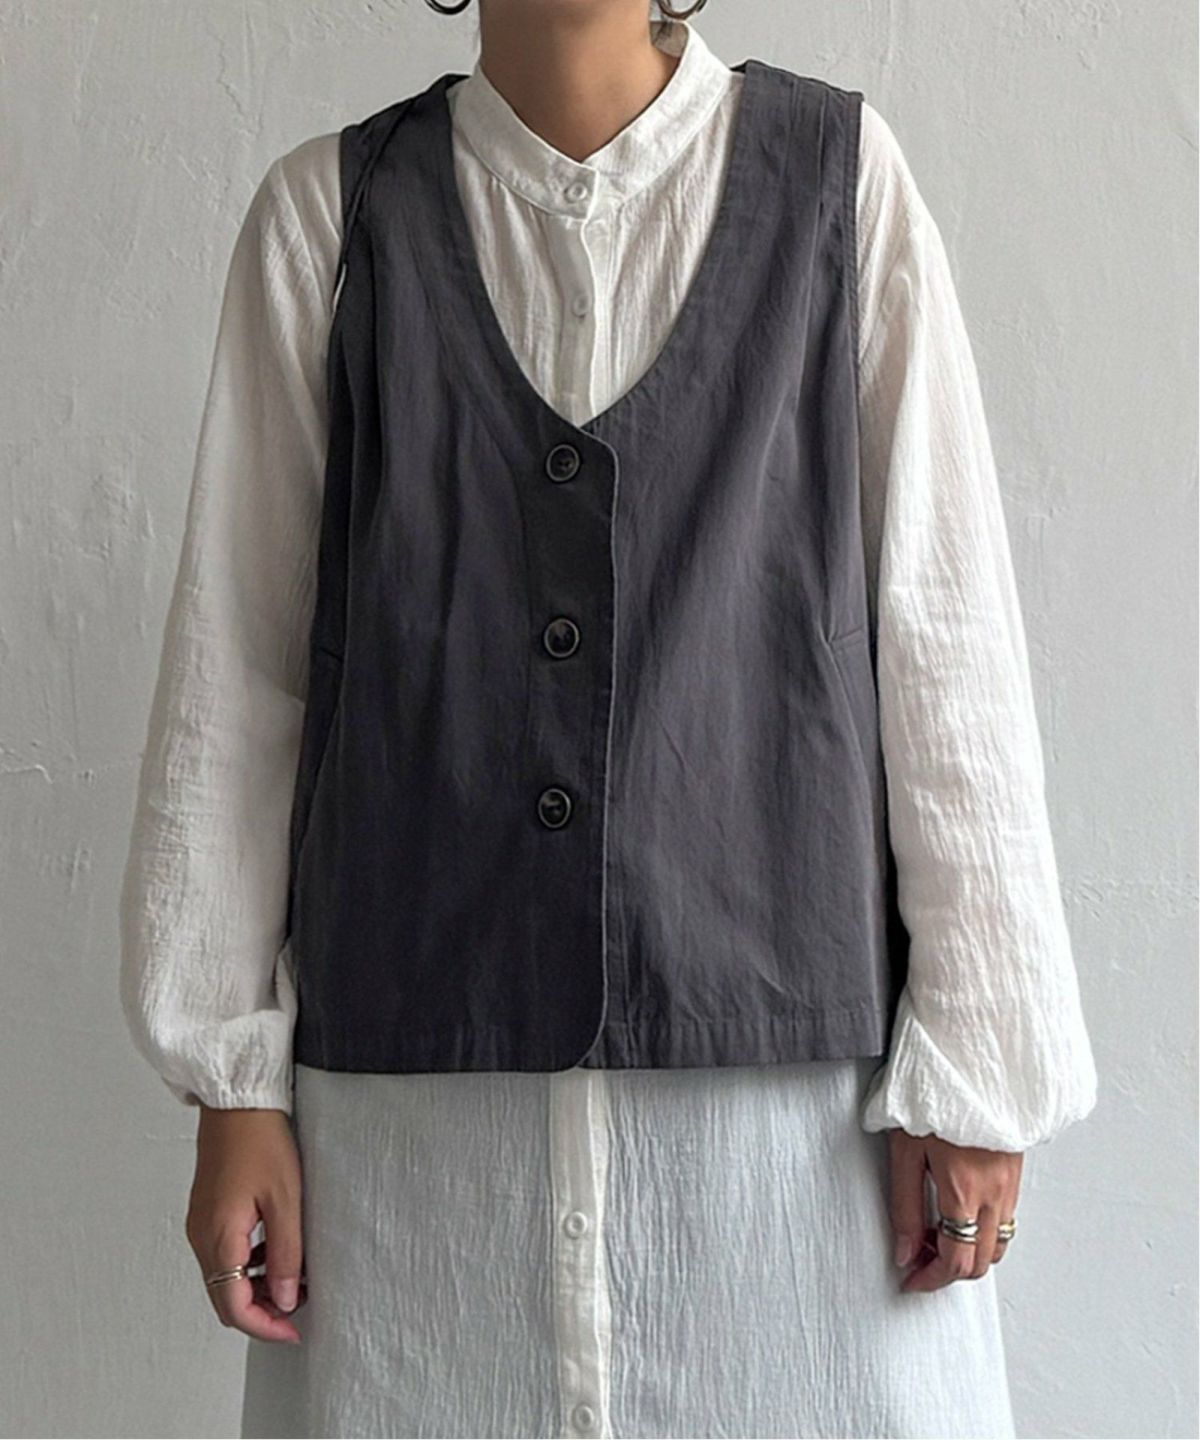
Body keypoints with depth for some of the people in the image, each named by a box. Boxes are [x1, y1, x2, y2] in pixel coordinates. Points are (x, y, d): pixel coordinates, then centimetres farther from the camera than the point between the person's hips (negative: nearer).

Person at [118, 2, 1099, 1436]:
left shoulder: (839, 172, 2)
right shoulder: (330, 212, 4)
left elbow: (945, 636, -1)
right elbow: (237, 664, 3)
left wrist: (971, 1065, -3)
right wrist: (233, 1082, 2)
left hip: (788, 1051, 0)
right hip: (421, 1072, 1)